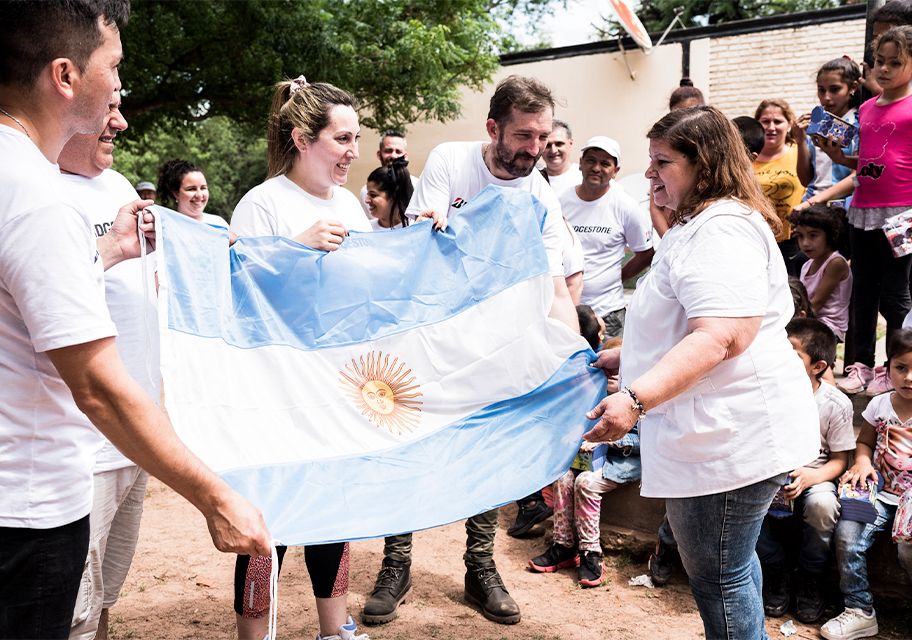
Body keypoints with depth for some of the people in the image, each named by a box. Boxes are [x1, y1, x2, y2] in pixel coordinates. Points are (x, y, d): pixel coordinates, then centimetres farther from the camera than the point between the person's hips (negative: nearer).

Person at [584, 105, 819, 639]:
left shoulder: (720, 229, -19)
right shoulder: (701, 225, 18)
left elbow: (720, 337, -31)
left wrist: (637, 397, -38)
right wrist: (628, 356, 28)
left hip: (731, 435, -12)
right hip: (728, 431, 12)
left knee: (719, 576, 1)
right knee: (733, 562, 23)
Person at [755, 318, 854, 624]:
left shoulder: (836, 404, -12)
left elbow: (839, 461, -5)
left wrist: (808, 478, -25)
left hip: (815, 476, -2)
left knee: (822, 504, -36)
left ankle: (810, 584, -8)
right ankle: (776, 578, -5)